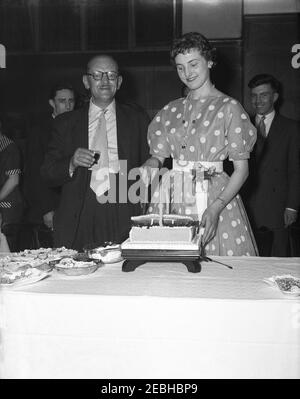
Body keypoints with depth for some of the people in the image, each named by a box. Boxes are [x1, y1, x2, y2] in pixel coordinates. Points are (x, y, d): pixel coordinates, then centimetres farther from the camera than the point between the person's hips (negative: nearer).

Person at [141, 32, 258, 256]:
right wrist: (152, 165, -10)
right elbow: (159, 155, 14)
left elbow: (241, 169, -6)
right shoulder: (170, 111, 13)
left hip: (217, 195, -3)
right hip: (173, 199, 4)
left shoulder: (228, 107, -2)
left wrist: (216, 208, -17)